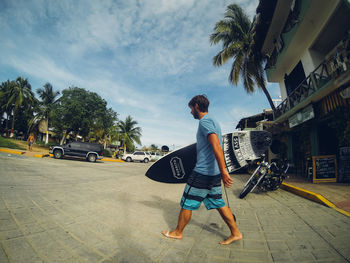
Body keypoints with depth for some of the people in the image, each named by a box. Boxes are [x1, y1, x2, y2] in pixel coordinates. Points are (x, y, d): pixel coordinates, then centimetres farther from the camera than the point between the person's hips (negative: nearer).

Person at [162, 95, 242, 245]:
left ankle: (177, 232, 26)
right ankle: (235, 233, 29)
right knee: (218, 203, 19)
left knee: (187, 204, 7)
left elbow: (216, 146, -26)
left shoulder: (204, 121, -14)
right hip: (213, 173, 10)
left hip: (202, 172, -9)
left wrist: (223, 171, -28)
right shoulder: (214, 122, 16)